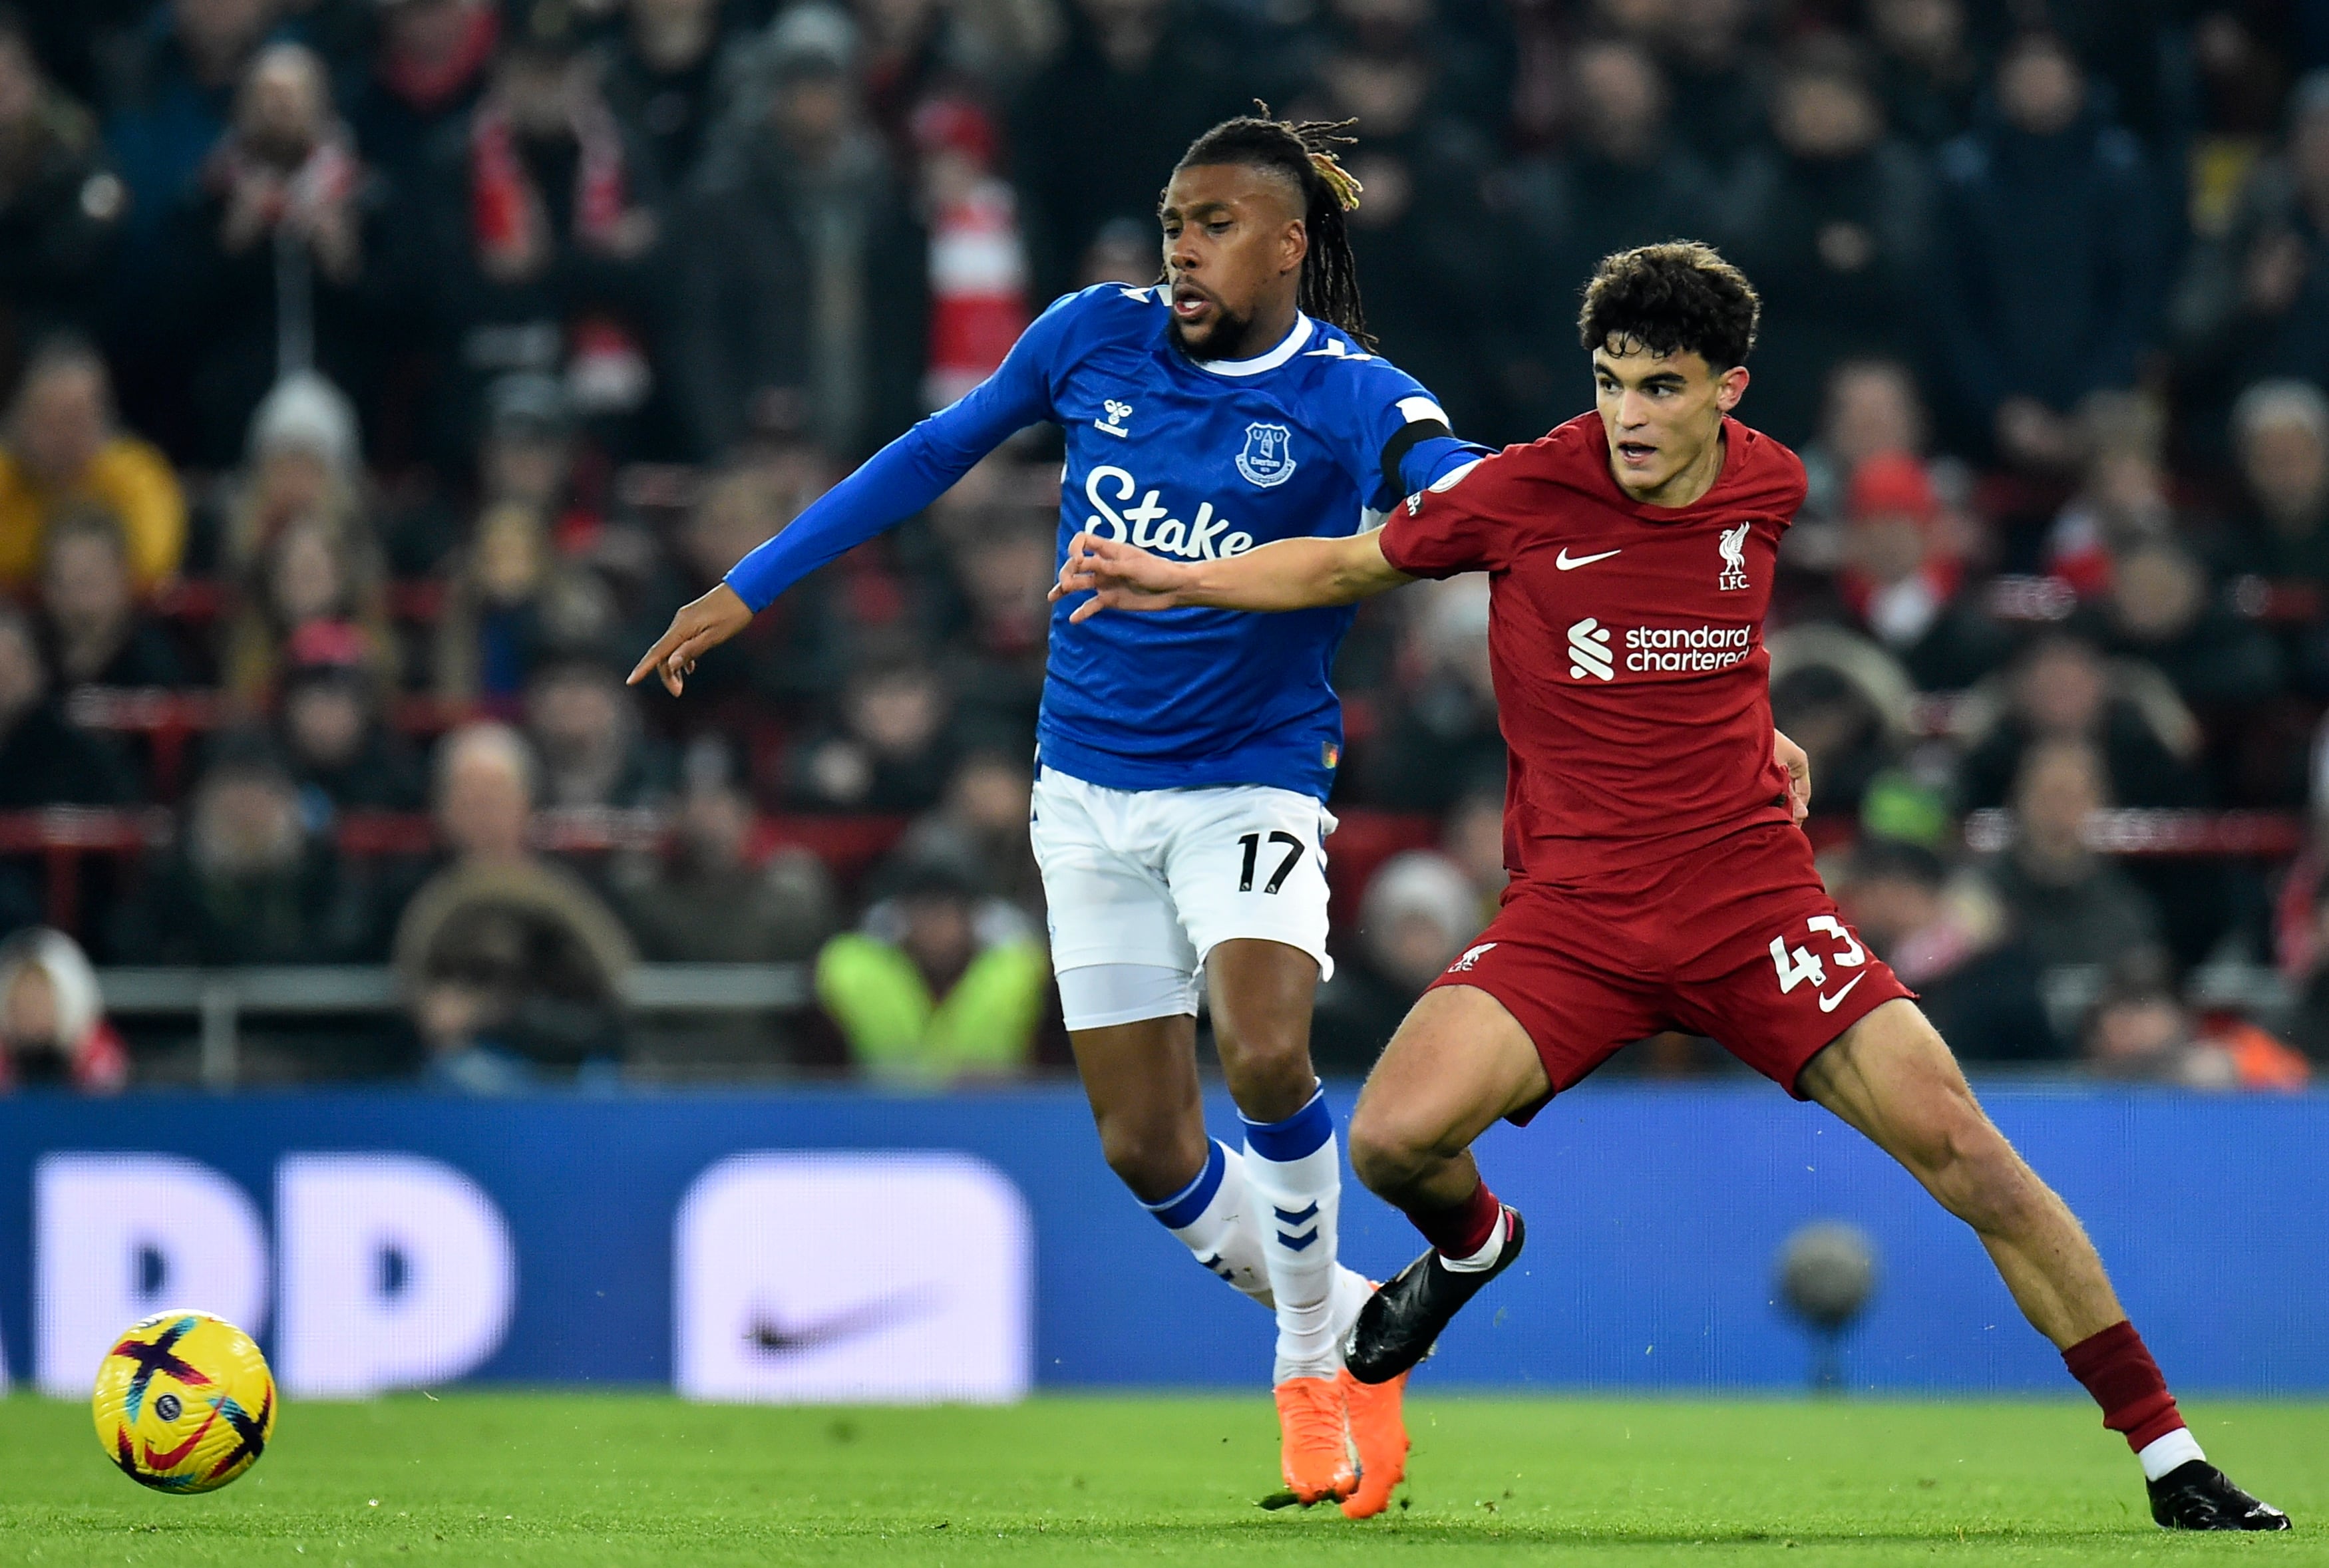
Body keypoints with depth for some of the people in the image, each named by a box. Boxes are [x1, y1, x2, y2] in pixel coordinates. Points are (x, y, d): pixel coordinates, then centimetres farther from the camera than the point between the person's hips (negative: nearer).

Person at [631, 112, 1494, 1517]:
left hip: (1250, 785, -4)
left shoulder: (1350, 399, -12)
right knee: (1147, 1147, 2)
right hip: (1092, 789, 4)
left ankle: (1315, 1350, -1)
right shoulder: (1099, 338, -1)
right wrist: (749, 591, 14)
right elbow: (938, 452, 11)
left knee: (1266, 1053, -28)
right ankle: (1337, 1317, 30)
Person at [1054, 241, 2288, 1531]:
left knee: (1959, 1147, -13)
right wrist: (1175, 581, 0)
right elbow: (1351, 564, 9)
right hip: (1574, 908, -1)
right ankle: (1470, 1242, 18)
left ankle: (2168, 1455, -4)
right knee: (1395, 1141, -23)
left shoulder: (1771, 486, 1)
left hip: (1753, 894, 1)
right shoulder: (1523, 493, -8)